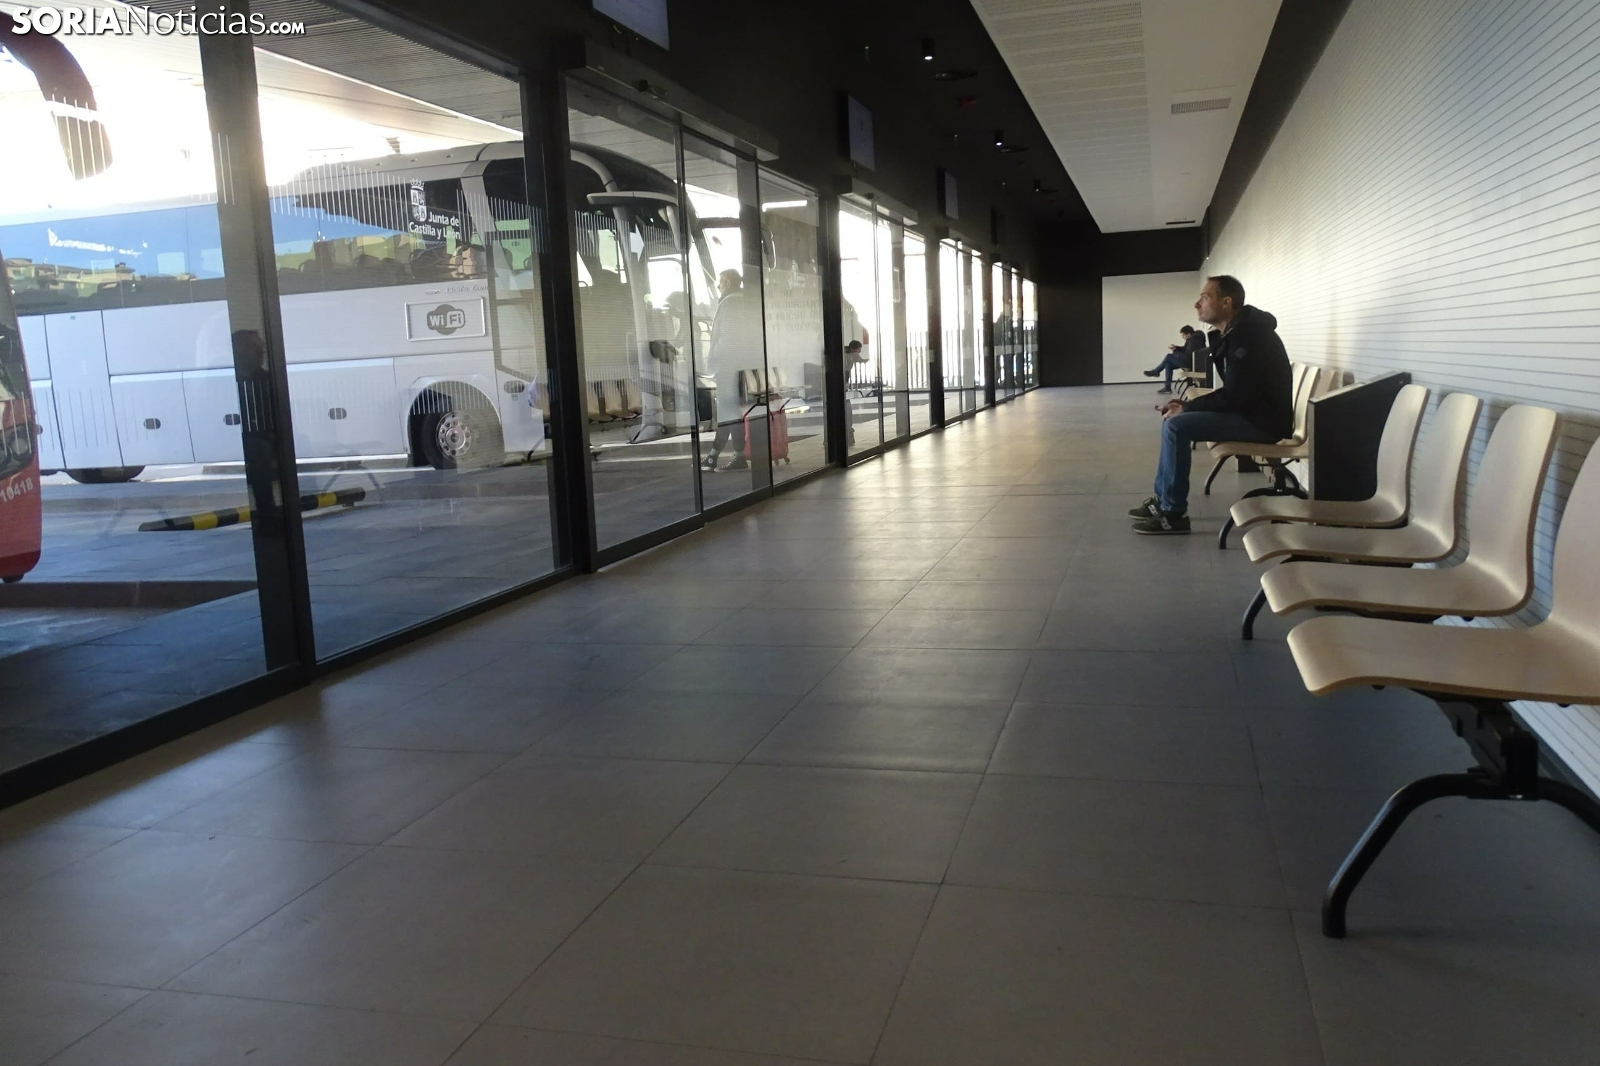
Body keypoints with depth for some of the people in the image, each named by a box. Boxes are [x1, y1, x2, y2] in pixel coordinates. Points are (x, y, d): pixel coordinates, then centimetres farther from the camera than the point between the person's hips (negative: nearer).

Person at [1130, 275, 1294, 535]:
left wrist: (1185, 409, -11)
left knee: (1176, 426, -19)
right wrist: (1186, 405, 5)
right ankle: (1162, 500, 12)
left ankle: (1174, 513, -12)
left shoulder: (1246, 334, -18)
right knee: (1173, 420, 10)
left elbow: (1233, 396, -23)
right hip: (1252, 412, 10)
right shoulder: (1237, 331, 13)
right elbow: (1232, 393, 16)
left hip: (1262, 420, -10)